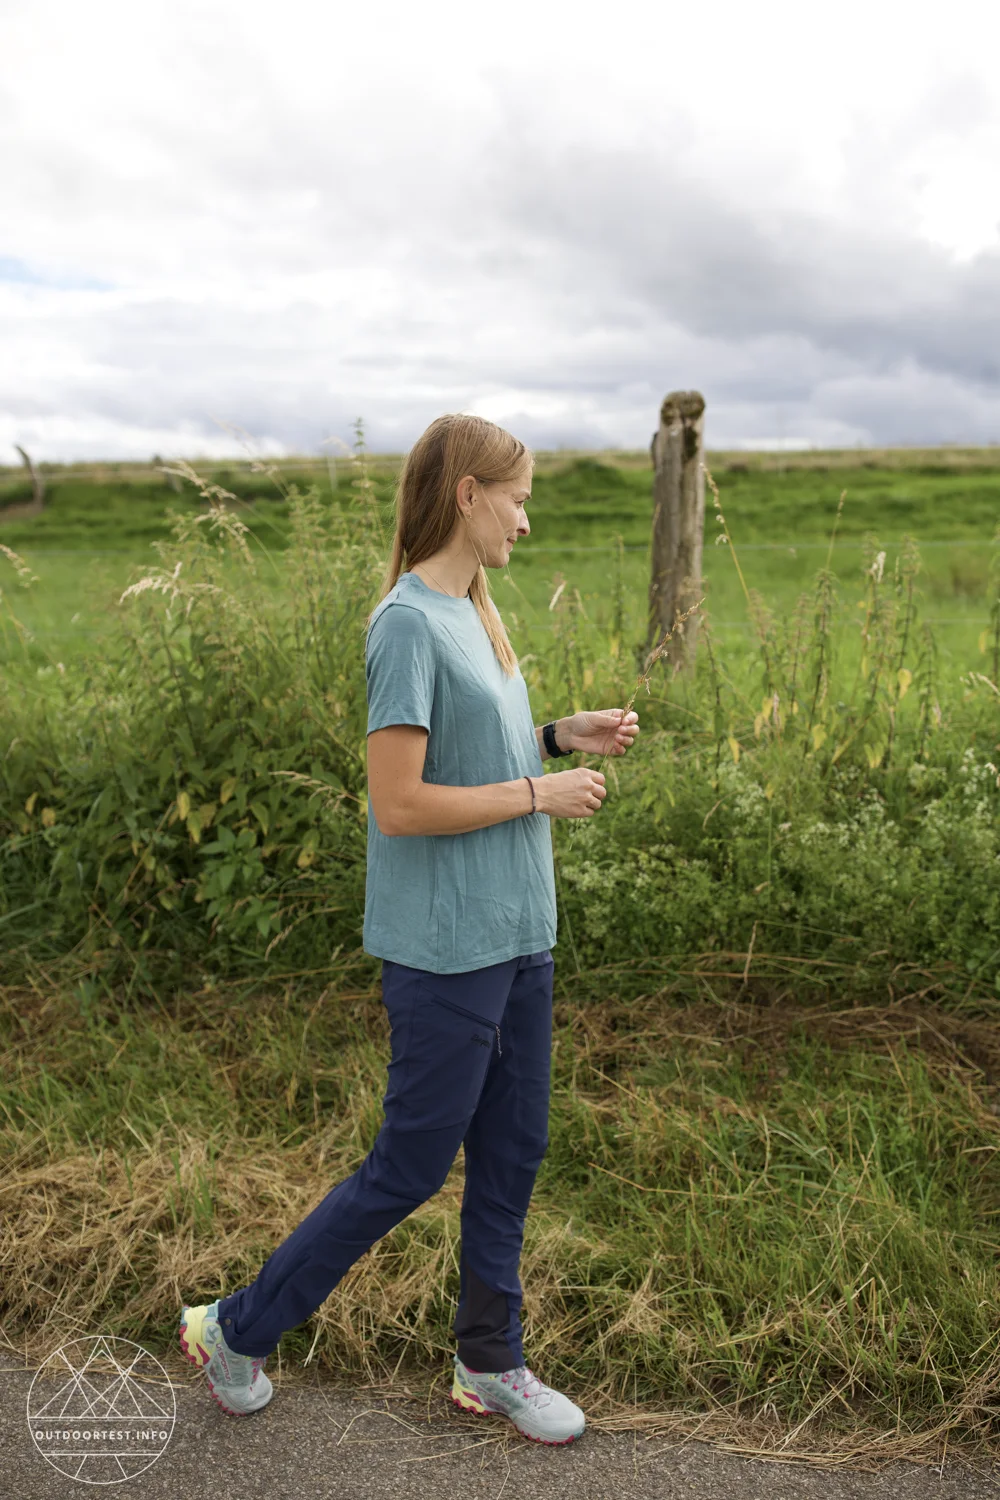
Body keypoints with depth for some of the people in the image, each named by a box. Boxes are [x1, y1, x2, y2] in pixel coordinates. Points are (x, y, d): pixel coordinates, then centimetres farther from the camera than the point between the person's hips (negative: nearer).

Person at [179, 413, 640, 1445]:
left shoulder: (473, 613, 9)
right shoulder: (408, 623, -18)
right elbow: (399, 804, -22)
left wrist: (559, 737, 4)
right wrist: (539, 794, -15)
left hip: (517, 936, 8)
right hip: (444, 950, -8)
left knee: (511, 1155, 17)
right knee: (408, 1170, 7)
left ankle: (490, 1362, 37)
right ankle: (236, 1329, 28)